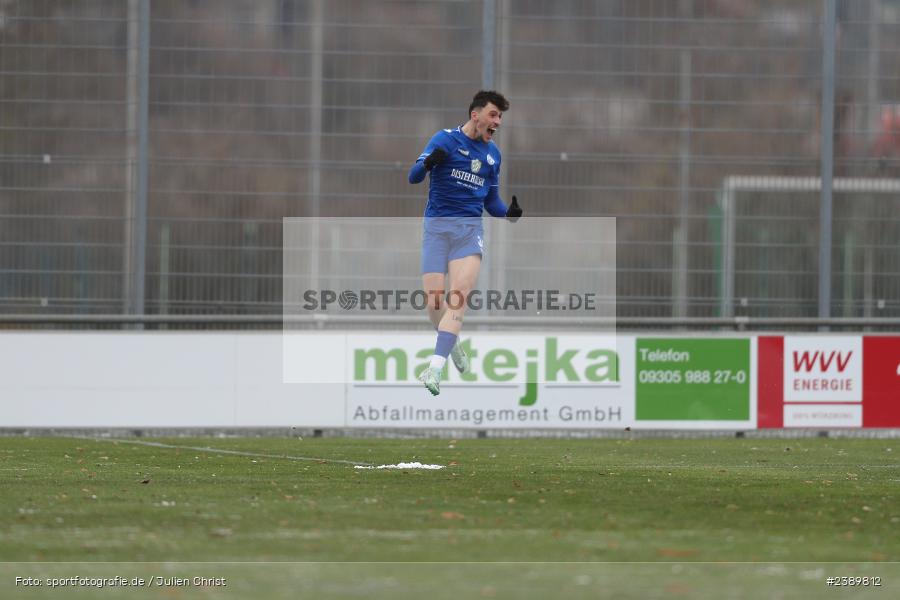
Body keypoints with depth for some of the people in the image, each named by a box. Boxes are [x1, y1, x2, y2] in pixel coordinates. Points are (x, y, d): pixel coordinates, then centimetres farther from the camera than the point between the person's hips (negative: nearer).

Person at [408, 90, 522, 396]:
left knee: (458, 295, -17)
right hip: (437, 227, -3)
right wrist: (428, 164, -32)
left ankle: (435, 368, -24)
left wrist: (509, 212, 1)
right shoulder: (446, 139, -2)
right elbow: (413, 176, -9)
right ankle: (452, 344, 26)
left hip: (470, 229, 3)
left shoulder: (492, 153, 15)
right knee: (434, 300, -6)